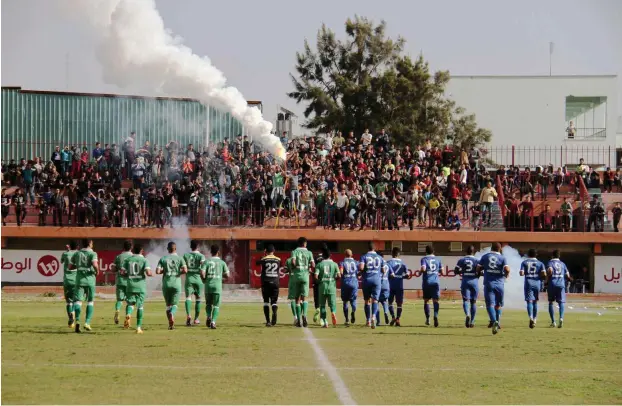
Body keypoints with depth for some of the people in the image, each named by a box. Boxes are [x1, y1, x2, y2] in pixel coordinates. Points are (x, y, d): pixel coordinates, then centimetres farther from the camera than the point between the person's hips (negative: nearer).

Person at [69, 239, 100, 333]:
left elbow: (70, 267, 11)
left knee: (78, 300, -4)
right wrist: (97, 271, -3)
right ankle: (87, 323, 6)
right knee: (90, 302, 13)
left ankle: (77, 320, -27)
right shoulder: (92, 254, -4)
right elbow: (95, 264, -22)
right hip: (90, 279, -2)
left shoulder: (77, 254, 9)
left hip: (79, 279, 2)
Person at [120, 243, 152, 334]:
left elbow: (122, 272, 0)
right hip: (141, 286, -1)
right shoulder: (144, 260, -4)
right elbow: (148, 273, -15)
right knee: (140, 306, 7)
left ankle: (128, 314, -23)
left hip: (130, 285, 1)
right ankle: (138, 327, 6)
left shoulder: (128, 259, 4)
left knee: (130, 303, 11)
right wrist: (151, 274, 8)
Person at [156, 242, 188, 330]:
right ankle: (172, 314, -30)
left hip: (166, 284, 1)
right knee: (174, 304, 4)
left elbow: (157, 271, -7)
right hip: (176, 284, -1)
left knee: (168, 304, 13)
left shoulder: (163, 259, 2)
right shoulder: (180, 259, 0)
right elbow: (185, 270, -13)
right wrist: (179, 272, 8)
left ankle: (170, 324, 6)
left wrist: (163, 271, 12)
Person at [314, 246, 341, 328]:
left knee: (322, 305, 10)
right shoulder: (334, 264, 1)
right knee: (332, 303, 4)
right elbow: (339, 276, -6)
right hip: (332, 286, 0)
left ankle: (323, 321, 6)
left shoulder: (320, 265, 0)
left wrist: (319, 281, 10)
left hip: (322, 286, 0)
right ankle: (333, 312, -29)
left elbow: (316, 276, -10)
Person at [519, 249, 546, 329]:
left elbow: (521, 273, -7)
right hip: (537, 283, 2)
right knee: (535, 301, 16)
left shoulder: (524, 262, 4)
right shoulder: (540, 263, 7)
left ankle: (531, 317, -33)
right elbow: (544, 273, -7)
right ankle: (534, 319, 20)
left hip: (528, 283, -2)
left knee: (529, 301, -10)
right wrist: (539, 275, 13)